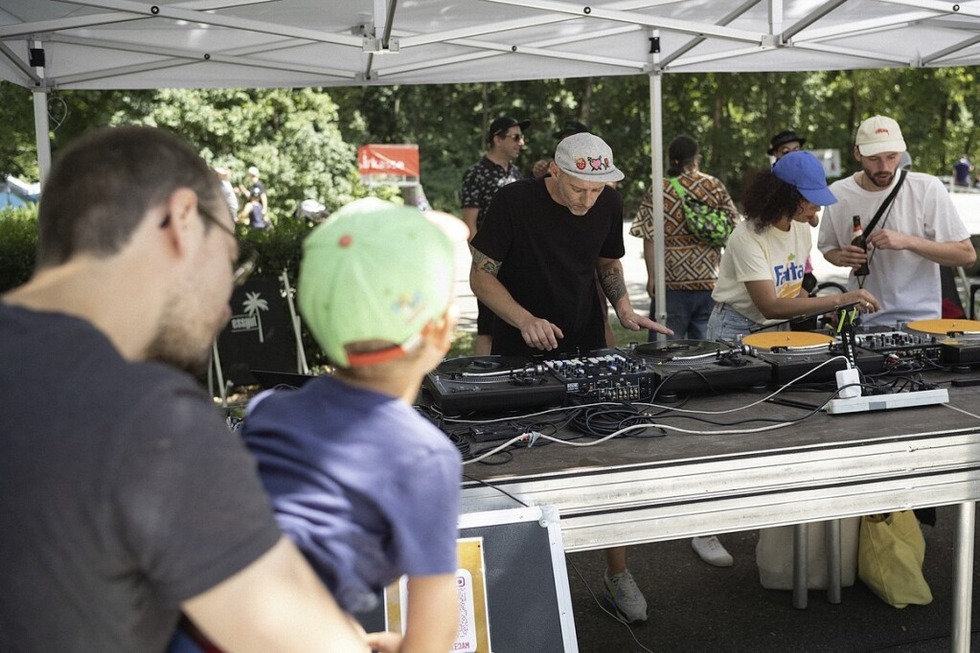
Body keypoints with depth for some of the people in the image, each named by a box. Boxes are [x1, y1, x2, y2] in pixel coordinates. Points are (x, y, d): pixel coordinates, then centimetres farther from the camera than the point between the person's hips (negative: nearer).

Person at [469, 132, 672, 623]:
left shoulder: (608, 204, -2)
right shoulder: (513, 203, -15)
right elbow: (481, 276, -11)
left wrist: (624, 309, -5)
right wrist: (525, 320, -27)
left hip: (588, 350, 3)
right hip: (521, 355, -3)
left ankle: (617, 573, 15)